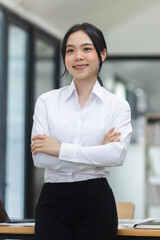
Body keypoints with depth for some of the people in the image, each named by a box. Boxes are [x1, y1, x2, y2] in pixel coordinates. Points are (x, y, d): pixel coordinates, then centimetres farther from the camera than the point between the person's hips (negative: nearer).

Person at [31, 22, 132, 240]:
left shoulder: (118, 105, 5)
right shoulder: (47, 101, 6)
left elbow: (117, 154, -13)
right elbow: (40, 157, -6)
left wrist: (61, 149, -13)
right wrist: (96, 153, -10)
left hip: (97, 201, 0)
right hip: (53, 200, 1)